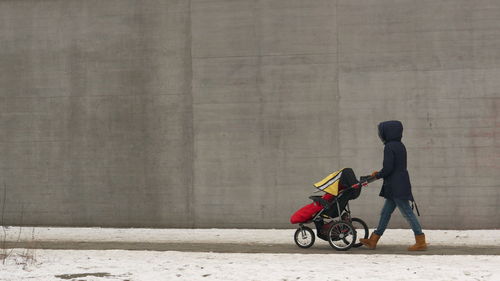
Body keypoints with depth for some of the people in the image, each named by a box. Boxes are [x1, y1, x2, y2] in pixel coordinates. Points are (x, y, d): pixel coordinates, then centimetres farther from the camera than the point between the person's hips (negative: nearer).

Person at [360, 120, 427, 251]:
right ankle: (373, 240, 20)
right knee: (385, 212, 13)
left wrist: (378, 175, -1)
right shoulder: (400, 146, 13)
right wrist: (380, 173, 17)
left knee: (407, 213, -7)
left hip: (396, 187, -10)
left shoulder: (389, 147, -16)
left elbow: (388, 168, -20)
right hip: (401, 185, 10)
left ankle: (421, 242, -5)